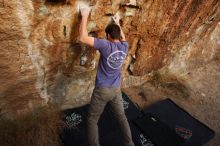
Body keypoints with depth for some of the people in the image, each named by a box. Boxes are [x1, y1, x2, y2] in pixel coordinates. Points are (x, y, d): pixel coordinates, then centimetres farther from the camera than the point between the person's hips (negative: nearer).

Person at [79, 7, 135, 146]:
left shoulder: (106, 45, -19)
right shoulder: (125, 46, -1)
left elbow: (83, 38, -20)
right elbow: (123, 38, 24)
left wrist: (85, 16, -10)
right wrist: (117, 23, 33)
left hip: (102, 90, -5)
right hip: (117, 89, 6)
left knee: (92, 120, 13)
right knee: (121, 117, 21)